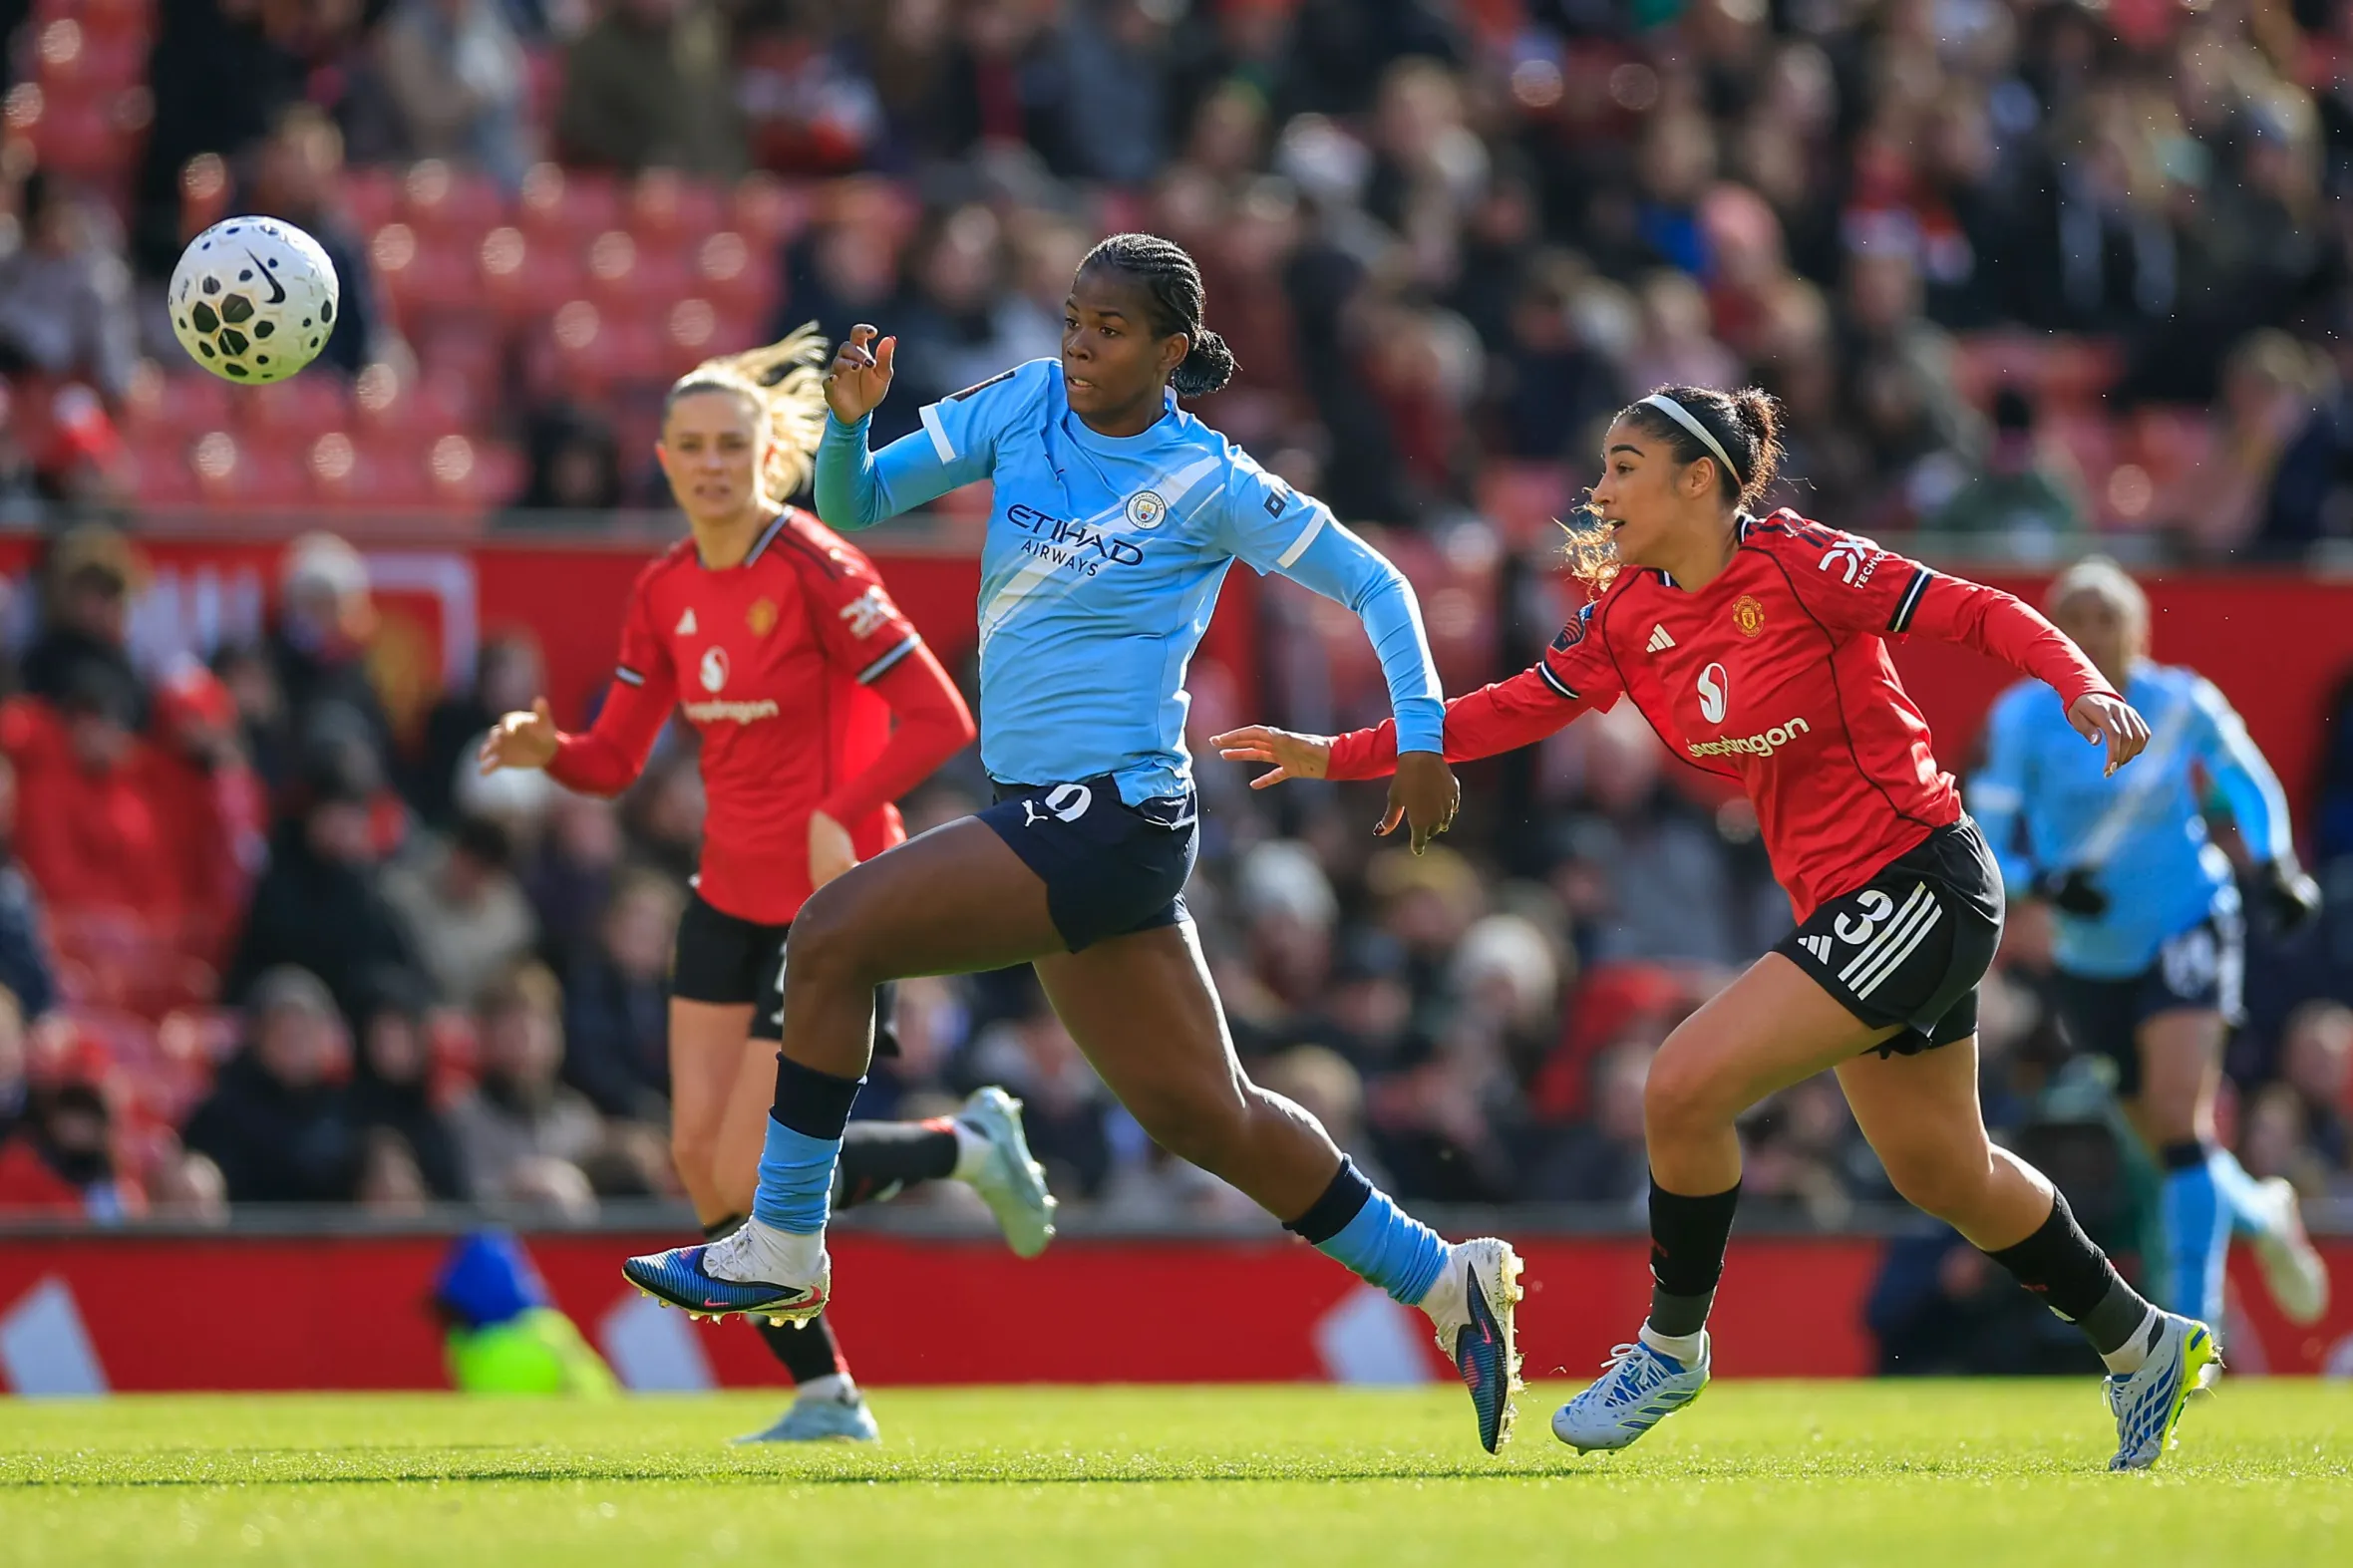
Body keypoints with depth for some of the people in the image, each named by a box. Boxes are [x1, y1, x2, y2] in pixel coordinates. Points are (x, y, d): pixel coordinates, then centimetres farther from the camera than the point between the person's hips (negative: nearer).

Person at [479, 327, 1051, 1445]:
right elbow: (615, 758, 6)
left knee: (750, 1178, -10)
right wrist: (548, 750, -15)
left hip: (830, 901, -7)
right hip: (729, 898, 7)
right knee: (698, 1157, -1)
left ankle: (971, 1147, 14)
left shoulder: (815, 573, -18)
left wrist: (839, 817, -28)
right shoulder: (665, 593, 4)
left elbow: (940, 718, -20)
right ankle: (826, 1398, 11)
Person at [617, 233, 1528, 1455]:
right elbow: (853, 504, 8)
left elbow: (1373, 584, 0)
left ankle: (781, 1248, -6)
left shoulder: (1208, 484, -8)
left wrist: (1422, 735, -7)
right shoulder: (1024, 405, 7)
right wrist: (847, 423, -12)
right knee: (1200, 1111, 13)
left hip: (1106, 818, -8)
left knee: (834, 936, -15)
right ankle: (1443, 1282, 24)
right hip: (1050, 809, 8)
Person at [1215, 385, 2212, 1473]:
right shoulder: (1630, 615, 6)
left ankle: (1673, 1344, 4)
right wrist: (1337, 757, 7)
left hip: (1921, 883, -8)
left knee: (1686, 1086, -16)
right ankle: (2142, 1346, 33)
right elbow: (1516, 708, 10)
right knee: (1943, 1175, 17)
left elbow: (1976, 614, -14)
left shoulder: (1796, 565, -15)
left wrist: (2082, 688, -29)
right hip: (1845, 905, 8)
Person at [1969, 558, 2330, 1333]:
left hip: (2190, 929, -2)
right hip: (2092, 957, 2)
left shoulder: (2183, 704, -8)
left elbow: (2247, 778, 12)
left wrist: (2273, 862, -3)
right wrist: (2043, 883, -29)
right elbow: (1985, 844, -10)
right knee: (2168, 1144, 11)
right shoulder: (2021, 719, -10)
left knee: (2182, 1121, -22)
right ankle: (2262, 1212, 44)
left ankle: (2194, 1321, -19)